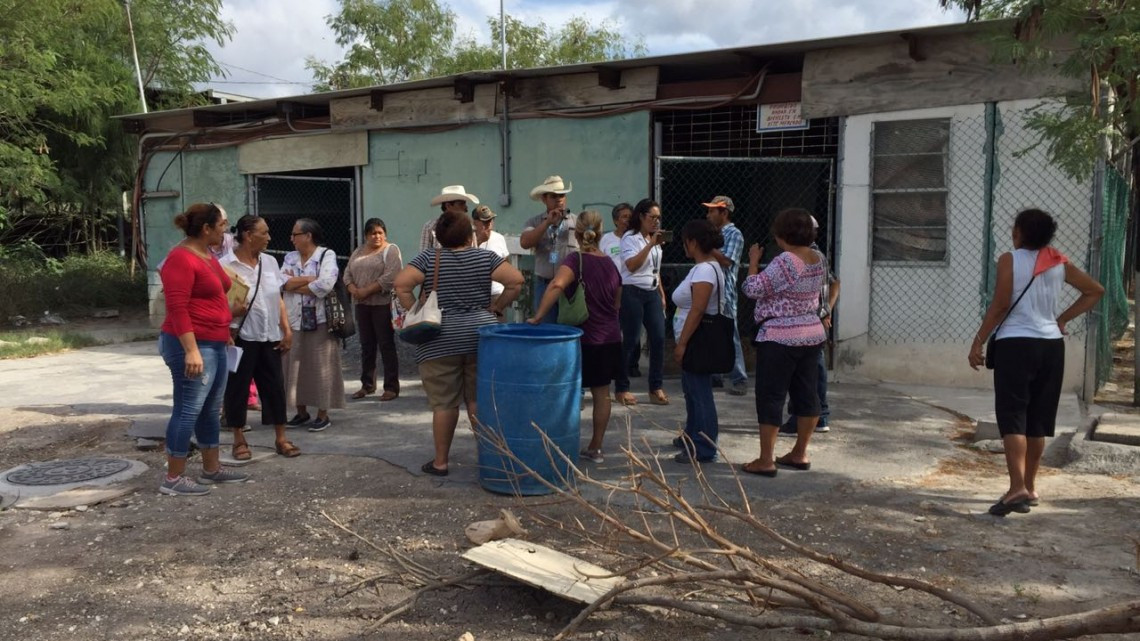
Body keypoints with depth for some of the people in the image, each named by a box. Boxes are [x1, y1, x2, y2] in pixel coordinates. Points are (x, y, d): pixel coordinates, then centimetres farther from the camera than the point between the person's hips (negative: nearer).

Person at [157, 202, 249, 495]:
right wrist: (191, 350, -26)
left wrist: (224, 333, 32)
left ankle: (212, 469, 25)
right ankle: (173, 478, 1)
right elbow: (177, 308, -21)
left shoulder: (208, 256, 15)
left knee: (211, 410, 15)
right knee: (188, 410, -6)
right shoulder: (181, 258, -15)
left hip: (215, 344, 10)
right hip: (193, 345, -10)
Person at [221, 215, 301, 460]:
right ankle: (239, 440, 18)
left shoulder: (269, 262, 8)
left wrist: (287, 330, 7)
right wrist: (227, 333, -15)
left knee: (275, 386, 8)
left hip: (269, 337, 5)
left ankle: (280, 438, 18)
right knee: (237, 387, 5)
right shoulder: (227, 265, -10)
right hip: (240, 337, -5)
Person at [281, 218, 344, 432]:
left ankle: (323, 415, 7)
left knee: (320, 367, -1)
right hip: (294, 321, 6)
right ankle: (301, 412, 22)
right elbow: (282, 282, -2)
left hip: (319, 321, -6)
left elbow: (325, 285, -19)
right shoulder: (290, 258, 14)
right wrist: (310, 279, -12)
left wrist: (295, 284, -7)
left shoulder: (327, 256, -4)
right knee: (296, 366, 9)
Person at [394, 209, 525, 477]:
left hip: (440, 341, -1)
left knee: (444, 404, 5)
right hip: (481, 336, 1)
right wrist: (496, 308, 3)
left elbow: (401, 285, -11)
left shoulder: (428, 258, -1)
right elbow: (516, 281, -5)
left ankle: (440, 462, 12)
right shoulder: (485, 257, 2)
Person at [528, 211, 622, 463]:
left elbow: (557, 285, -34)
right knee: (602, 393, 11)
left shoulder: (576, 260, -14)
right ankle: (595, 448, 19)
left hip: (584, 339, -6)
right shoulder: (610, 263, 6)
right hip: (610, 337, 6)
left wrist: (537, 316, -31)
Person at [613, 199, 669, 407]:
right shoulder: (630, 238, -7)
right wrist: (651, 245, -24)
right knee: (630, 341, -4)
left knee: (659, 338, -1)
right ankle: (621, 389, 7)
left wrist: (662, 295, 19)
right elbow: (631, 265, -22)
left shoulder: (655, 239, 16)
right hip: (633, 293, -7)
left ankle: (656, 388, 6)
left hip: (652, 293, 7)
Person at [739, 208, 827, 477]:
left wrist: (753, 261, -5)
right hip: (813, 334, 8)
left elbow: (753, 289, -17)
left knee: (770, 397, -2)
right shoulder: (818, 259, 6)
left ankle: (766, 460, 1)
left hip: (780, 337, -8)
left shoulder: (784, 263, -20)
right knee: (806, 393, 13)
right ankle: (800, 453, 23)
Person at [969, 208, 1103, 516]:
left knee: (1012, 417, -8)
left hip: (1015, 344, -5)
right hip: (1051, 346, 5)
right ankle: (1030, 486, 23)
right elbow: (1095, 291, 17)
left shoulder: (1010, 260, -6)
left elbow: (1000, 305, -11)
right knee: (1038, 419, 13)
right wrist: (1063, 319, 17)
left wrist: (978, 342, -6)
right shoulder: (1059, 263, 9)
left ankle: (1018, 488, -21)